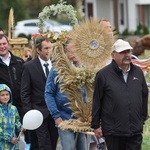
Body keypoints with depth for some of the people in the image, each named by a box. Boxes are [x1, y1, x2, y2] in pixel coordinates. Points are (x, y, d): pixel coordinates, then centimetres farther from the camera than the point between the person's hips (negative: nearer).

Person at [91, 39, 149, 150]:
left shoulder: (138, 72, 8)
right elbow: (97, 102, -2)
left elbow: (144, 96, 16)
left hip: (135, 130, 3)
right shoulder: (103, 74, -4)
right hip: (113, 131, -3)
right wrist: (96, 125, -1)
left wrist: (143, 118, 15)